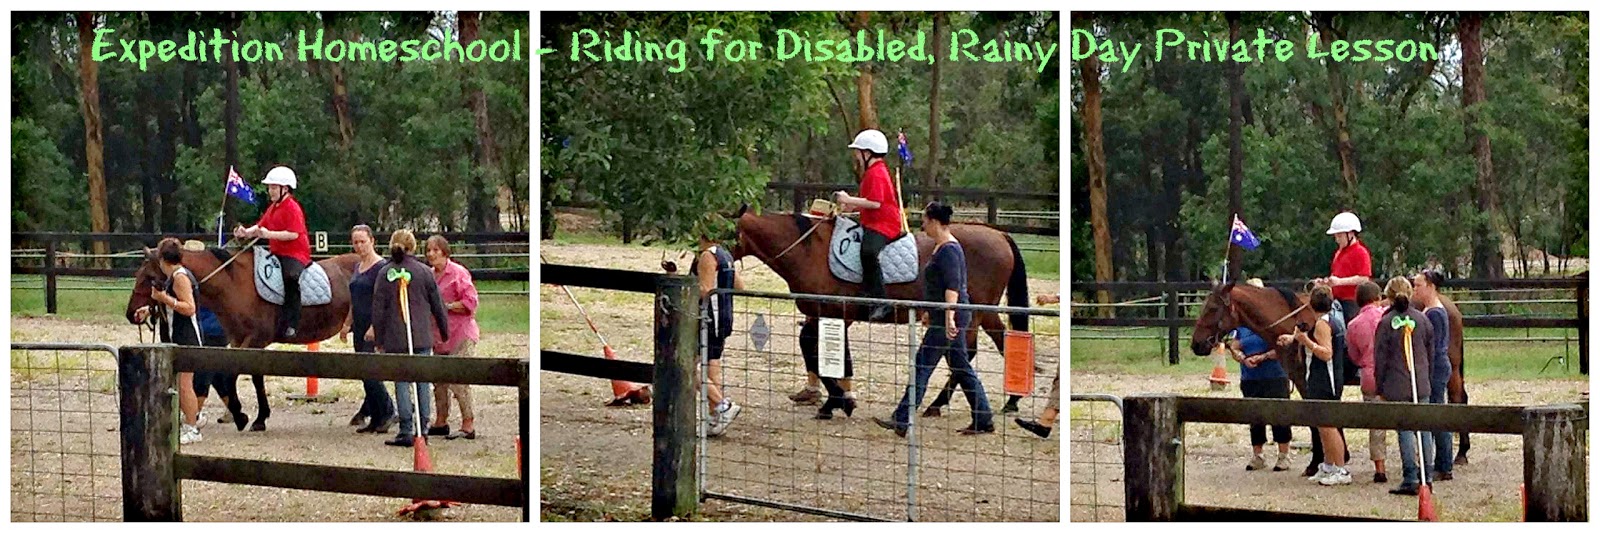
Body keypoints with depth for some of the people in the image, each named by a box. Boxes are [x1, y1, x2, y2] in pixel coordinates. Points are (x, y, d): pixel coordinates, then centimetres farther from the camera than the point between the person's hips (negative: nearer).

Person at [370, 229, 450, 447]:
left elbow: (378, 309, 0)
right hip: (422, 337, 1)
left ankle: (406, 432, -1)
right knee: (422, 382, 8)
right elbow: (437, 305, 6)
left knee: (401, 383, 2)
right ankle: (422, 429, 9)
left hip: (395, 339, -1)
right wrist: (444, 332, 18)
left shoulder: (385, 273, -1)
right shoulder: (424, 271, 0)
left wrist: (378, 339, 6)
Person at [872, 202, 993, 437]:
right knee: (962, 369, 12)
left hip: (948, 320, -11)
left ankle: (902, 422, -5)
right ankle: (984, 421, 14)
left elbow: (952, 287, -26)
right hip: (943, 316, 11)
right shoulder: (941, 247, 15)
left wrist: (949, 318, -34)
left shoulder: (948, 250, -16)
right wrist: (931, 312, 33)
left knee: (922, 366, -7)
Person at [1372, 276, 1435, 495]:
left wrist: (1380, 388, 3)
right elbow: (1431, 352, 10)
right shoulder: (1421, 319, 3)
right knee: (1424, 428, 10)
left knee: (1405, 430, -1)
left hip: (1397, 386, -3)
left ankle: (1410, 479, -3)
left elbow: (1380, 358, -5)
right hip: (1421, 384, 3)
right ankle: (1426, 476, 14)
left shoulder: (1386, 322, -8)